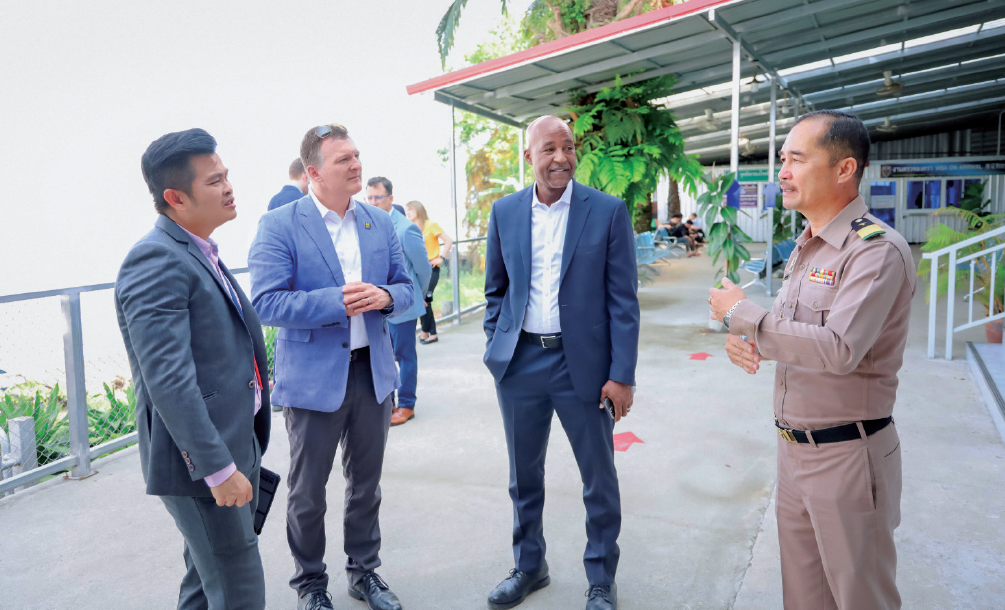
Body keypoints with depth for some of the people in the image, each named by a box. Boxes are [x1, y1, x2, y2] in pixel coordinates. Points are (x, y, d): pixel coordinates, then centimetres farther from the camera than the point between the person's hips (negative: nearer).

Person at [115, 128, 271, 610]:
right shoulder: (156, 261, -20)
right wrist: (218, 468, -25)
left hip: (234, 444, 9)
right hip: (200, 459, -9)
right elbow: (168, 379, -26)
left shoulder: (201, 253, 12)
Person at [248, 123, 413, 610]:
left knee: (366, 483, 18)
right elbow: (266, 303, -16)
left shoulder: (380, 223, 6)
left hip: (373, 372, 5)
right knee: (307, 492, 13)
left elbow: (406, 287, 9)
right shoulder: (279, 226, -10)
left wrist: (384, 297, -14)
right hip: (313, 377, -4)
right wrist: (336, 302, -25)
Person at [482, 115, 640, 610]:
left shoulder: (609, 211, -5)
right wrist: (496, 344, 3)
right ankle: (529, 567, 38)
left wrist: (622, 375, -10)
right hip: (520, 363, 3)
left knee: (599, 479, 10)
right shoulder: (505, 212, 4)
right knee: (523, 476, 17)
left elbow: (623, 300, -6)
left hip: (582, 364, -2)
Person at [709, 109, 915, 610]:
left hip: (847, 455, -8)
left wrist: (740, 313, -22)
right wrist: (741, 339, -6)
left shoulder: (878, 250, -19)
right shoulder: (806, 246, 10)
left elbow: (838, 349, -31)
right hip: (794, 448, 8)